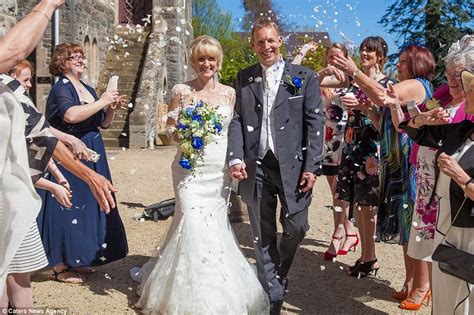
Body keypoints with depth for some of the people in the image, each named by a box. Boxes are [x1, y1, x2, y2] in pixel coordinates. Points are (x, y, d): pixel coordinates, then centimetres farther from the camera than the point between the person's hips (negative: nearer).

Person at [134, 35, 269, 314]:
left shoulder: (230, 93, 8)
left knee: (216, 225, 4)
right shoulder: (182, 91, 1)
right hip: (190, 168, -2)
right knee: (195, 223, -12)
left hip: (220, 170, 3)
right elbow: (169, 130, 5)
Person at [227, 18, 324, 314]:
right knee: (263, 236, 8)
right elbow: (236, 120, 7)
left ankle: (279, 275, 35)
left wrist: (312, 167, -9)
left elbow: (315, 123, -2)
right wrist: (236, 158, -7)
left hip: (292, 165, -1)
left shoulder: (305, 77, 2)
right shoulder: (244, 78, 10)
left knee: (296, 227, 3)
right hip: (255, 166, 2)